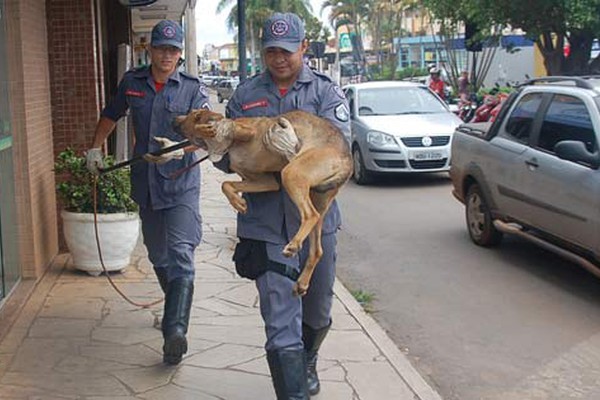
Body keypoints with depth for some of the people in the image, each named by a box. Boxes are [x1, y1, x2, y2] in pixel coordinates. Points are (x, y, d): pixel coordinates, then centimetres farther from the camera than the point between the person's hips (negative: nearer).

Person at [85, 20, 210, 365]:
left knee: (180, 254, -17)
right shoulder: (132, 82, 8)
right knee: (157, 254, 15)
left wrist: (178, 149, -33)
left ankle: (175, 330, -24)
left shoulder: (193, 88, -3)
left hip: (182, 183, -4)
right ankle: (176, 308, 36)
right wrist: (96, 149, 24)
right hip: (146, 182, 5)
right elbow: (111, 116, 25)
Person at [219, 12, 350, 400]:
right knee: (281, 327, -7)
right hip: (266, 225, -1)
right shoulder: (245, 95, 7)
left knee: (317, 314, 21)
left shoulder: (326, 92, 1)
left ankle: (307, 364, 51)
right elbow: (227, 156, 7)